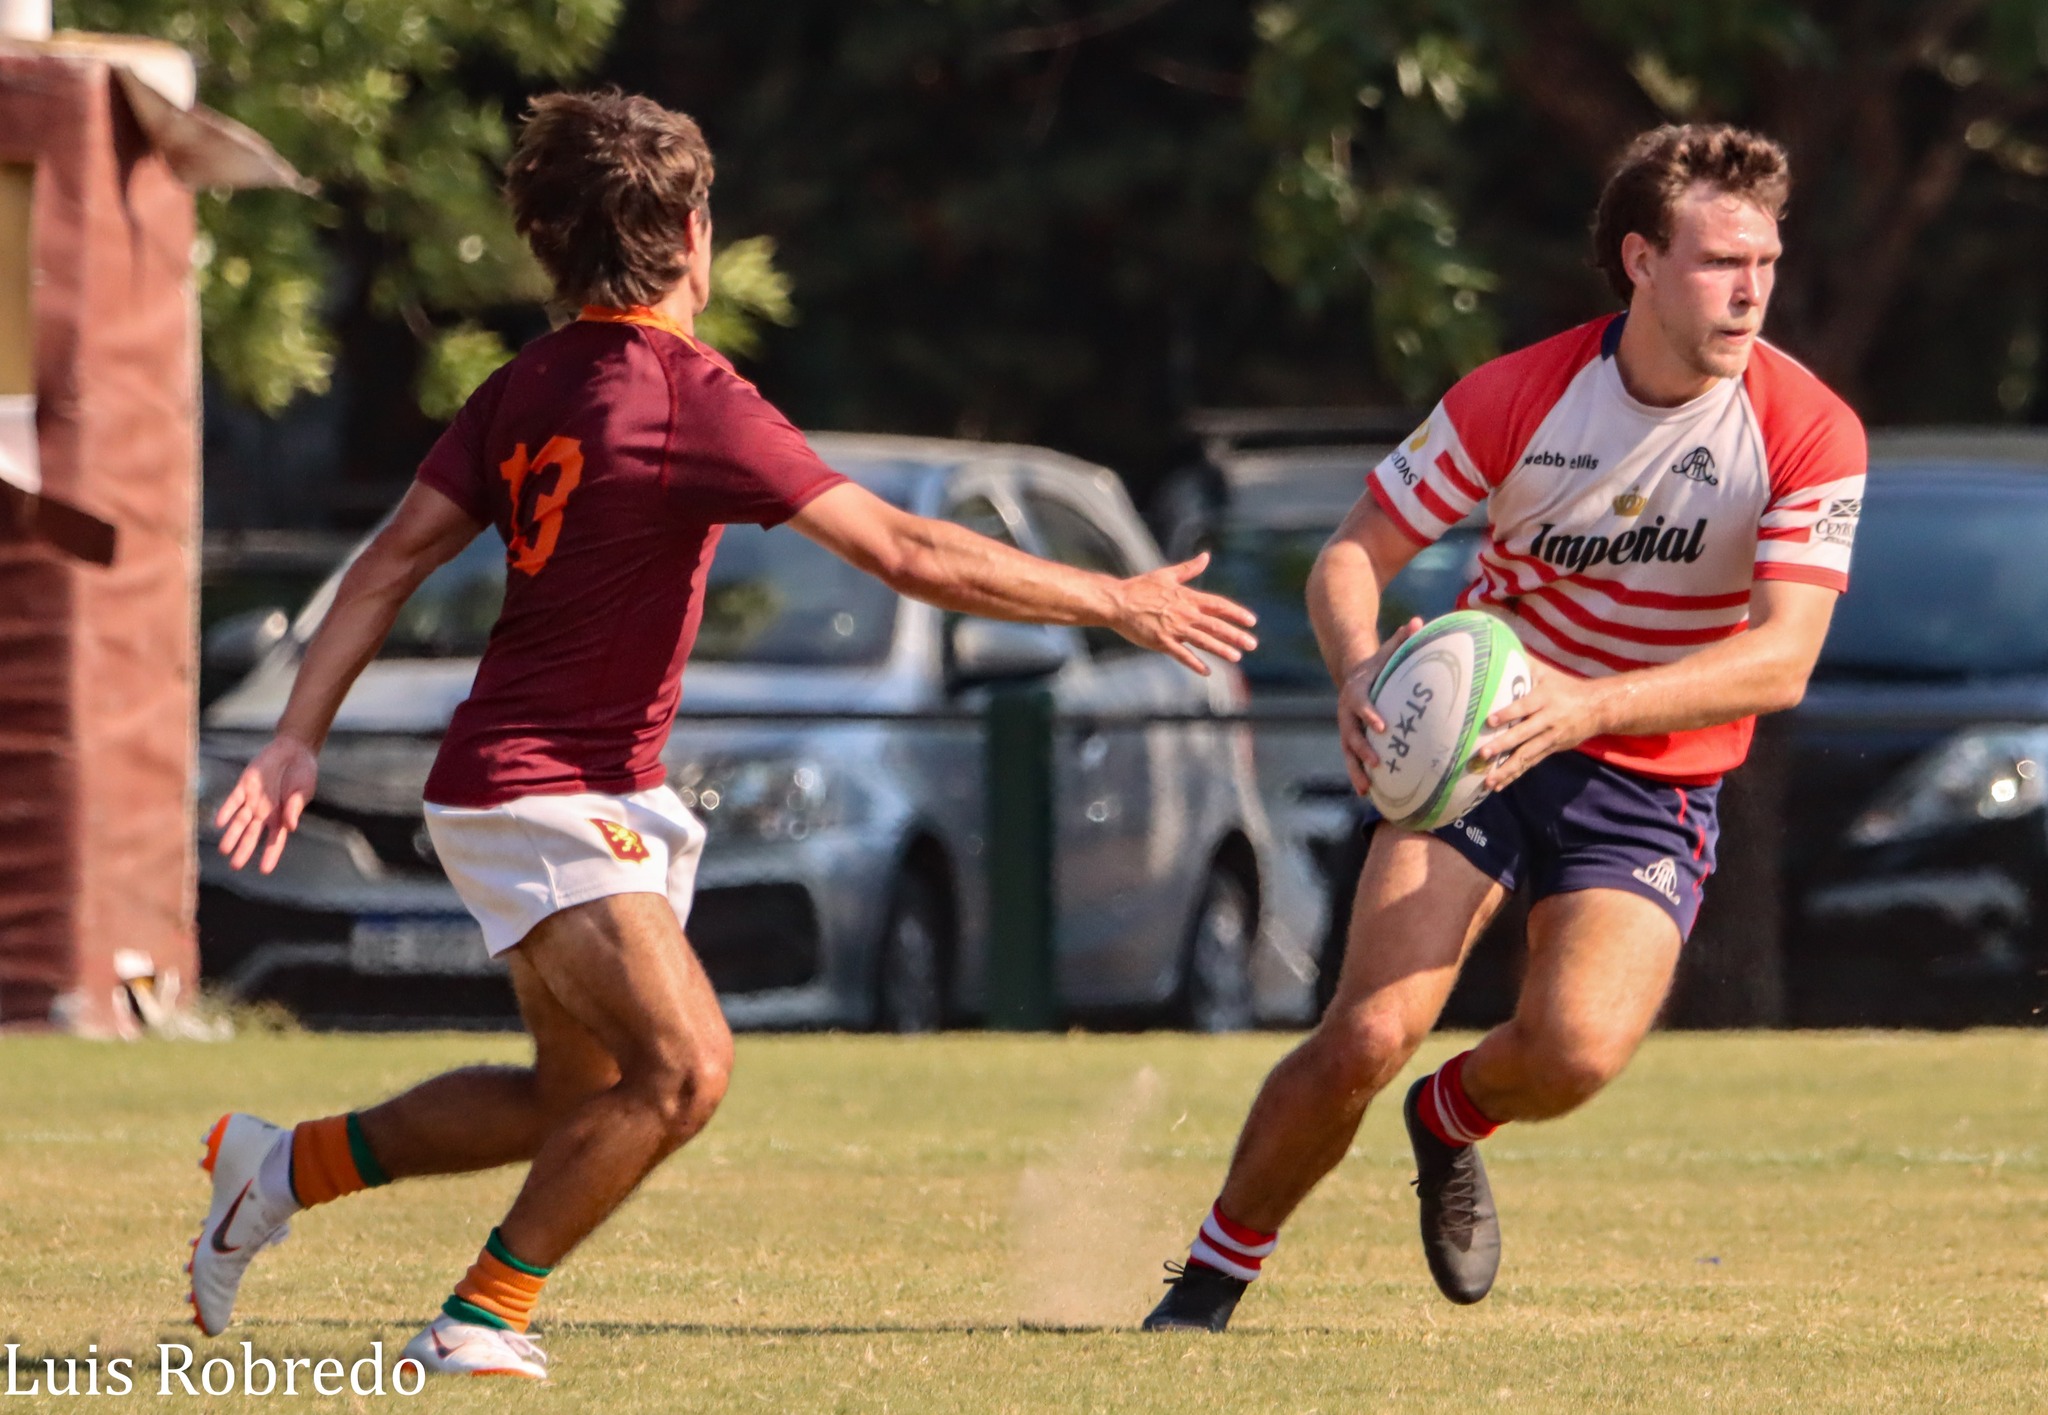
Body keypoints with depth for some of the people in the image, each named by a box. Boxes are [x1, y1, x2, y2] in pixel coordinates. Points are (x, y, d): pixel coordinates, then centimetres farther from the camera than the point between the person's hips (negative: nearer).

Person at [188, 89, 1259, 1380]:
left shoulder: (529, 388, 7)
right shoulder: (693, 397, -19)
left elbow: (395, 560, 8)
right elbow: (906, 553, -21)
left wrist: (298, 742, 10)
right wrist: (1123, 604, -13)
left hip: (596, 799, 9)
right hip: (545, 799, -9)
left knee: (575, 1102, 16)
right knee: (685, 1066, -21)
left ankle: (287, 1167, 26)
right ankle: (479, 1321, -12)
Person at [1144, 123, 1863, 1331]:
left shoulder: (1808, 432, -14)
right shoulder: (1517, 397, -11)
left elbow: (1781, 661, -21)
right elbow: (1354, 555, -4)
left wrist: (1589, 708, -36)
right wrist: (1361, 670, -28)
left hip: (1655, 787, 0)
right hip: (1477, 744, 0)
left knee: (1578, 1050, -25)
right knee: (1368, 1037, -18)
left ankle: (1453, 1119, 13)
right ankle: (1215, 1276, 6)